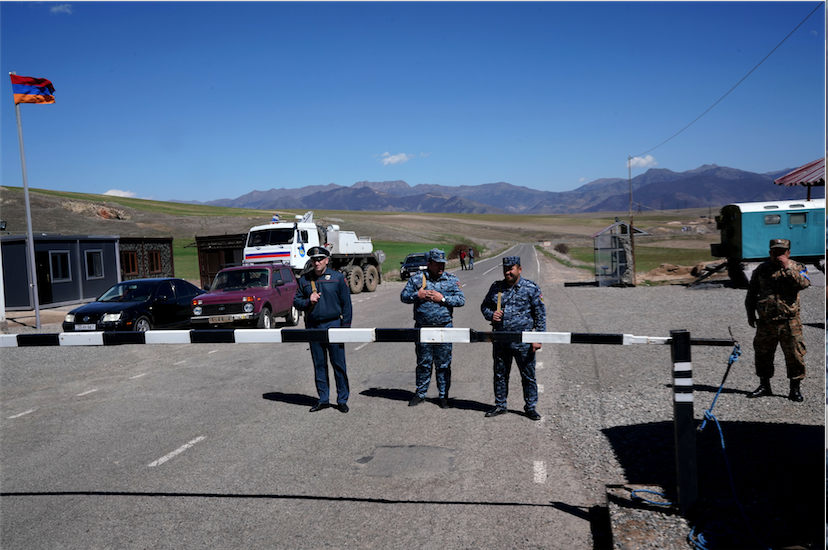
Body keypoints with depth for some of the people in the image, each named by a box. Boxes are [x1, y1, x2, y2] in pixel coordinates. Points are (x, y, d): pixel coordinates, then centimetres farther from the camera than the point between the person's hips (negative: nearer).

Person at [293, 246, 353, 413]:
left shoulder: (337, 277, -1)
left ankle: (342, 400, 11)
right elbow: (296, 301, 13)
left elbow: (346, 304, -1)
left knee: (338, 364, 0)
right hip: (313, 327, 3)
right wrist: (308, 301, -9)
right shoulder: (304, 279, 7)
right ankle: (323, 399, 20)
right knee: (319, 365, 10)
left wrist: (345, 327, -6)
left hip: (333, 325, -3)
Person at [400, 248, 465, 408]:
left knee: (443, 364, 6)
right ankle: (420, 394, 25)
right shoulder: (416, 279, 4)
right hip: (422, 328, 0)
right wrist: (417, 295, -11)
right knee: (423, 363, 10)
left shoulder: (452, 280, 4)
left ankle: (444, 396, 19)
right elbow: (403, 296, 7)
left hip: (444, 328, 0)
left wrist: (442, 298, -12)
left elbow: (461, 300, -2)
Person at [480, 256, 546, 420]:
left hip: (523, 340, -3)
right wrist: (491, 315, -5)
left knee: (528, 375, 3)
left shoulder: (531, 288, -3)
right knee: (500, 374, 13)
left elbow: (540, 314, -3)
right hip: (500, 339, 4)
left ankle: (530, 407, 17)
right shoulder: (496, 287, 7)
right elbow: (484, 306, 19)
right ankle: (500, 405, 27)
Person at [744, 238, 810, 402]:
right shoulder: (761, 270, 8)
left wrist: (787, 268, -21)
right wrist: (750, 314, 11)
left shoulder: (797, 268, 4)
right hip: (765, 322, 2)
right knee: (762, 355, 8)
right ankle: (764, 386, 23)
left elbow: (804, 284, -18)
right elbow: (751, 293, 15)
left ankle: (795, 389, 14)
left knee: (795, 356, 0)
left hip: (790, 323, -2)